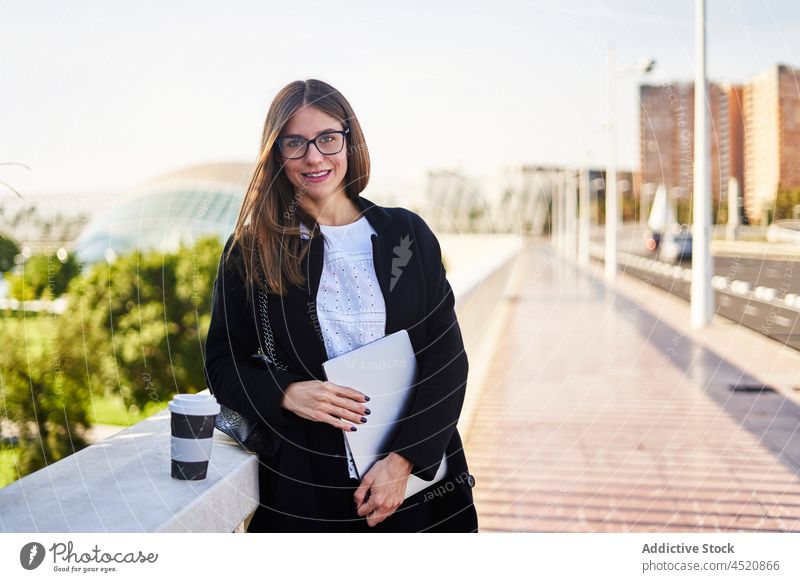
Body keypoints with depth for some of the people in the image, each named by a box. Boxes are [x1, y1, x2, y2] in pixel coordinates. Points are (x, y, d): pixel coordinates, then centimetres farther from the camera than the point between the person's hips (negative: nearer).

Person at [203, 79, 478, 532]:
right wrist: (285, 394, -15)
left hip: (416, 475, 1)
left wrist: (404, 460, -13)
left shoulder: (406, 234, 1)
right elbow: (223, 363, 5)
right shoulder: (250, 251, 0)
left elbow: (448, 359, -2)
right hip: (305, 487, -1)